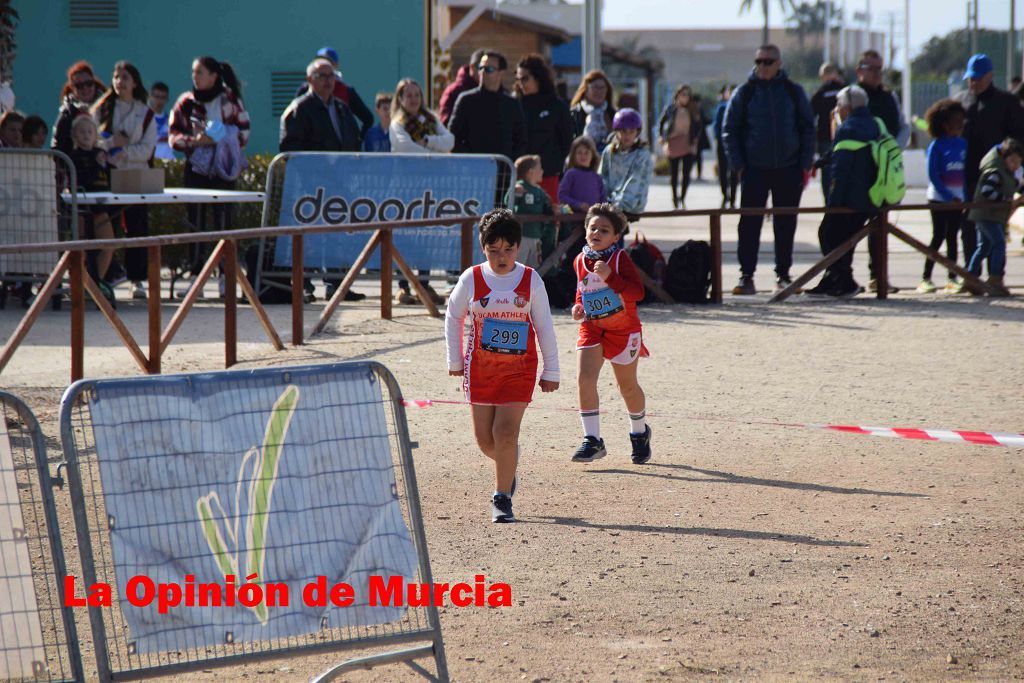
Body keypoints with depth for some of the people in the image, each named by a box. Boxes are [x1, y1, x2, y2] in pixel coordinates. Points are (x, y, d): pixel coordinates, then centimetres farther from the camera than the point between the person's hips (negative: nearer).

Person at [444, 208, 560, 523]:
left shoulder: (531, 280, -2)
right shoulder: (472, 279, -2)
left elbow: (544, 327, 4)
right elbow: (453, 317, 12)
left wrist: (551, 372, 5)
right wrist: (455, 360, 11)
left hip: (519, 368, -2)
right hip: (480, 367, 2)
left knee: (505, 433, -12)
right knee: (484, 438, 4)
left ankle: (502, 497, 0)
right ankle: (508, 466, 37)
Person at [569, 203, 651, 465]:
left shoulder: (620, 259, -15)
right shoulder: (580, 260, 1)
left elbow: (637, 292, -25)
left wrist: (610, 276, -35)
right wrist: (578, 304, 1)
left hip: (622, 328, -4)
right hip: (591, 326, 4)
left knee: (628, 386, 10)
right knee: (585, 379, -15)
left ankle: (639, 433, 36)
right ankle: (592, 440, -12)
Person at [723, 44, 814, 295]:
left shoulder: (794, 92, 5)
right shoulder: (744, 93, 2)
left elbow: (808, 130, 8)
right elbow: (729, 131, 5)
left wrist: (805, 165, 1)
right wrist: (738, 165, -3)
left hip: (788, 169, 1)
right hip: (755, 169, -1)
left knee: (786, 225, 6)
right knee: (750, 223, -5)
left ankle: (783, 274, 15)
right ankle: (746, 276, -2)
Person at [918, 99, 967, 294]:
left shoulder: (963, 144, 5)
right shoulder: (936, 146, -9)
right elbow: (933, 176, -13)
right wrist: (949, 197, -17)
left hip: (957, 199, 4)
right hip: (939, 199, -4)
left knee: (952, 237, 8)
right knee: (938, 237, -4)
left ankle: (952, 279, 11)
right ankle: (926, 278, 1)